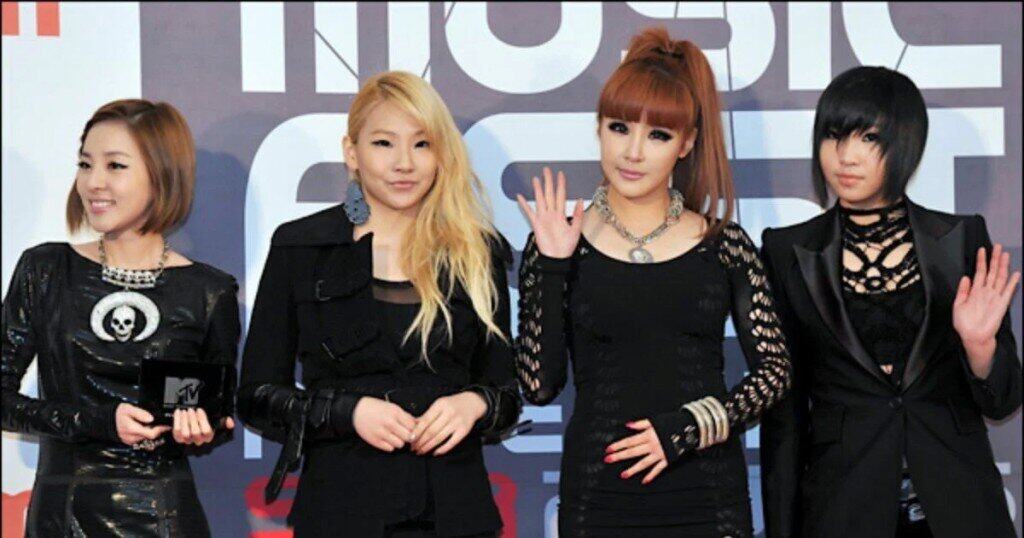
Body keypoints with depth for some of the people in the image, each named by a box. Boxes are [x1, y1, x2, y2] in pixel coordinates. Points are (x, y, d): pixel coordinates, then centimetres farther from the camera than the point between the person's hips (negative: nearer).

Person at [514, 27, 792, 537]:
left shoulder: (724, 245, 2)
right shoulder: (562, 245, 0)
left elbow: (775, 370, 3)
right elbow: (539, 385, -4)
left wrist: (686, 428, -9)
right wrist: (551, 269, -11)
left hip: (709, 495, 1)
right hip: (598, 494, -1)